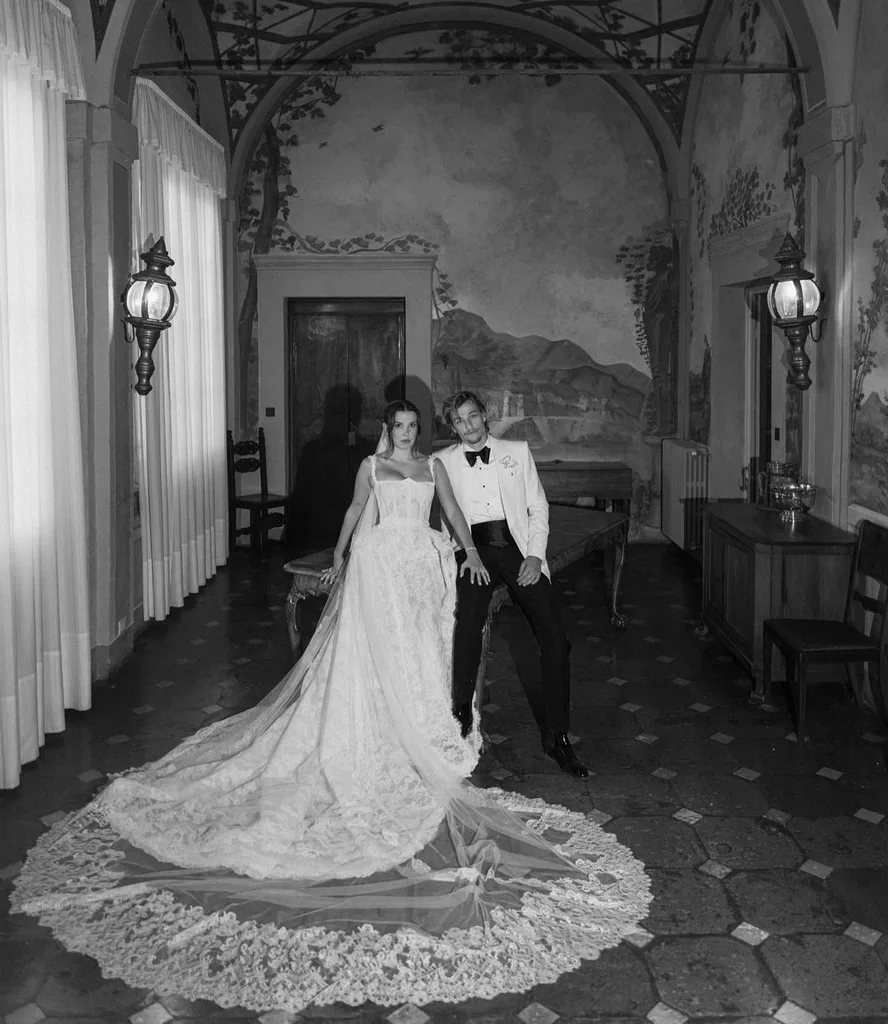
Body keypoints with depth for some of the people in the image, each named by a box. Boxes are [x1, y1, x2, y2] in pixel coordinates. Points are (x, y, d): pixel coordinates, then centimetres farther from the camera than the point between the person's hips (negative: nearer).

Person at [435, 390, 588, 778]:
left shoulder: (517, 451, 13)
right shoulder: (443, 461, 12)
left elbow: (538, 507, 10)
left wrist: (534, 555, -2)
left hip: (518, 545, 1)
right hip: (472, 548, 0)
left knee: (554, 638, -9)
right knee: (467, 628, -20)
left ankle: (556, 737, 1)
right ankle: (462, 714, 0)